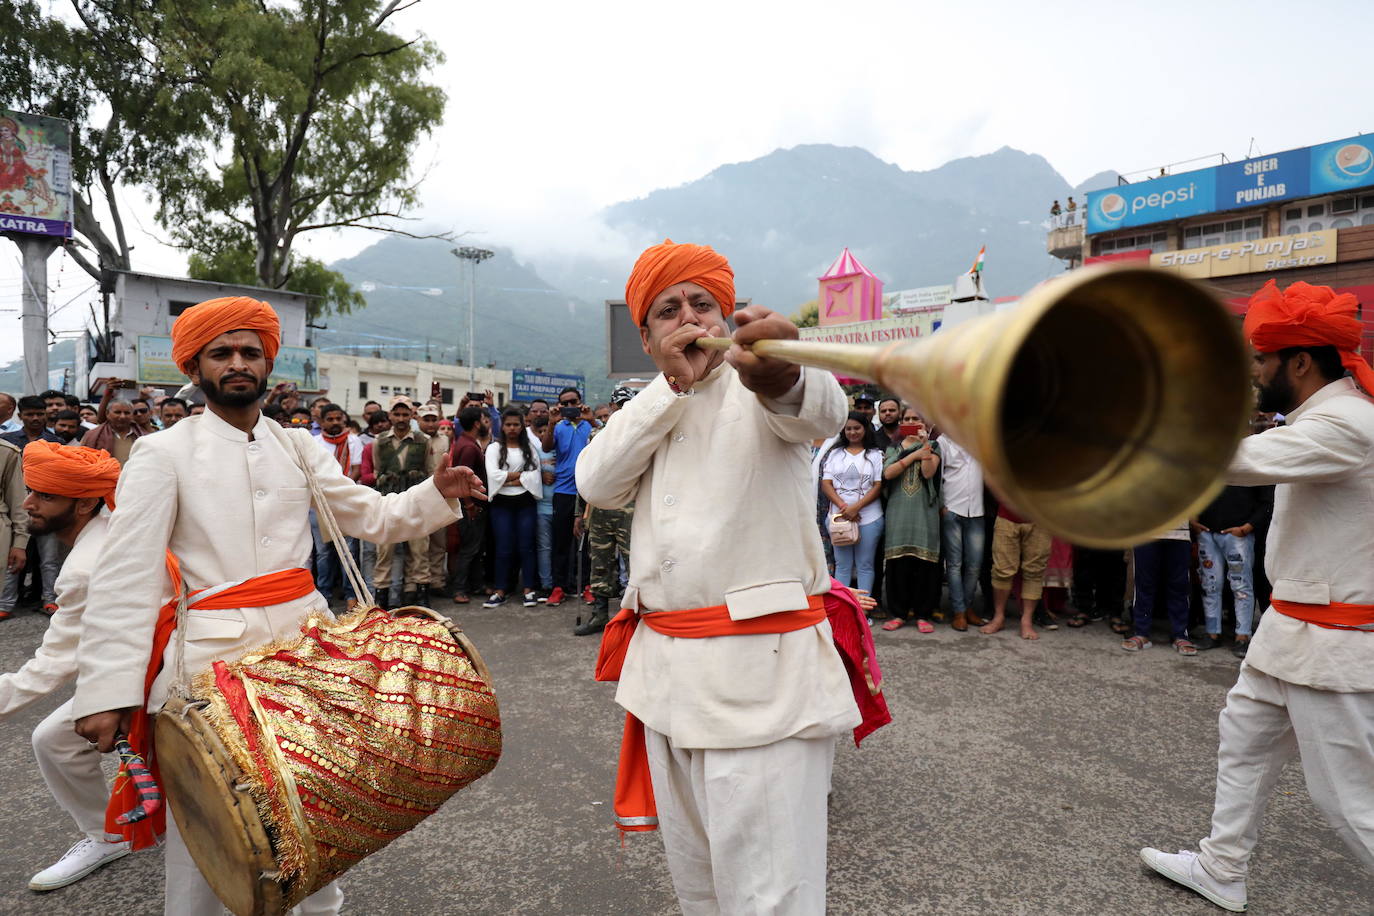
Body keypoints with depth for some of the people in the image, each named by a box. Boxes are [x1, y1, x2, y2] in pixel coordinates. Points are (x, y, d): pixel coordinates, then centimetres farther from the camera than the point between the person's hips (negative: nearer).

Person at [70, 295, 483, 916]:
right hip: (212, 654, -4)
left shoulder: (298, 448, 8)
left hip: (303, 638, 4)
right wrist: (107, 692, -15)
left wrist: (438, 494, -8)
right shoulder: (164, 454, -4)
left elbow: (374, 516, 10)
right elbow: (124, 579, -9)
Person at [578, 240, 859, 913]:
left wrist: (782, 376, -50)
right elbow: (597, 484, -2)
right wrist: (674, 383, -8)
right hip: (666, 668, 6)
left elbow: (819, 410, -26)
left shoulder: (754, 390, -2)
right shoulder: (647, 411, 15)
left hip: (761, 667, -5)